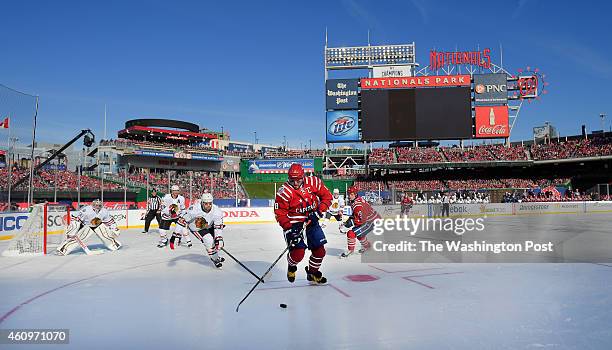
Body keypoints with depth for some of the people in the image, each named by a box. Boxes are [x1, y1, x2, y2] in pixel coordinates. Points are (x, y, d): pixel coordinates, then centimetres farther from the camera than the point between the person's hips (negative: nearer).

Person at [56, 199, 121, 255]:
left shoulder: (104, 211, -17)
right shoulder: (86, 210, -31)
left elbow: (109, 220, -1)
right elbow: (76, 220, -31)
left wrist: (115, 229, 1)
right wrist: (72, 230, -35)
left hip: (99, 225, 4)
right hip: (86, 225, -4)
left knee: (108, 234, -2)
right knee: (78, 237, -19)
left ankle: (115, 244, 27)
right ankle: (62, 249, -17)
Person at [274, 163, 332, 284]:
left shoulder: (313, 182, -10)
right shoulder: (284, 191, -18)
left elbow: (327, 196, 1)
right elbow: (280, 213, -14)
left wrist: (319, 211, -12)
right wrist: (288, 228, -25)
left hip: (312, 221, 4)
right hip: (294, 224, -4)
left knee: (319, 250, 6)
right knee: (298, 252, -16)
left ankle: (312, 273, 33)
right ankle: (291, 267, 21)